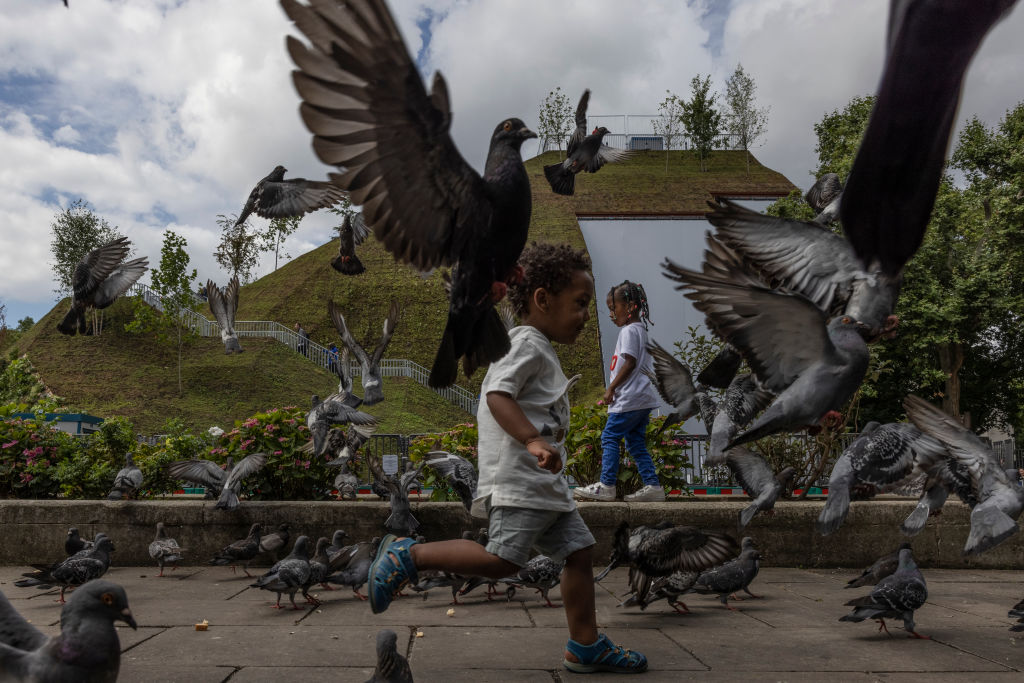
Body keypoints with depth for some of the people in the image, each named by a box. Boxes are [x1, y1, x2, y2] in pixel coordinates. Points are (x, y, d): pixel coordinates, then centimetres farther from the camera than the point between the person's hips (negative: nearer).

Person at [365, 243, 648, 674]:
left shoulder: (539, 352, 24)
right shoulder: (526, 342, -8)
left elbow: (496, 404, 29)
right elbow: (497, 395, -23)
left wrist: (485, 447, 37)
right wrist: (532, 440, -33)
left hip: (545, 485, 11)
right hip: (517, 480, -10)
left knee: (579, 549, 8)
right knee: (502, 559, -16)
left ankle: (585, 646, 17)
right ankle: (409, 556, -4)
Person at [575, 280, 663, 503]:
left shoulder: (629, 330, -10)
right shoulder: (641, 329, 20)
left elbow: (630, 362, -18)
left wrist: (611, 388, -13)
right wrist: (615, 388, 22)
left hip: (630, 398, -10)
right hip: (643, 397, 10)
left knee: (609, 436, -7)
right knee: (635, 441, 11)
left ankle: (606, 486, -7)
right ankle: (652, 485, 8)